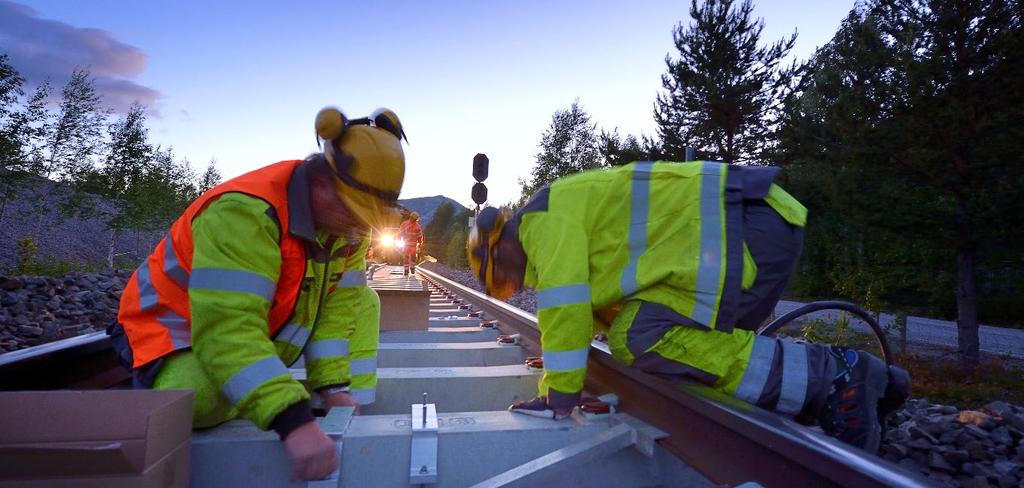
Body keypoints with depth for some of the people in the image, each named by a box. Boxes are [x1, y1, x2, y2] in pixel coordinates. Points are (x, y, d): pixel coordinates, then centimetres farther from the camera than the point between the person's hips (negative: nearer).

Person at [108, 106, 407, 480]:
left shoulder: (347, 220, -10)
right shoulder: (247, 214, -35)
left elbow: (338, 305, -11)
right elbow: (228, 330, -43)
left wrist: (334, 388, -17)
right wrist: (294, 420, -50)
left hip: (265, 328, 7)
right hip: (177, 328, -6)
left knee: (363, 303, -4)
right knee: (200, 397, -37)